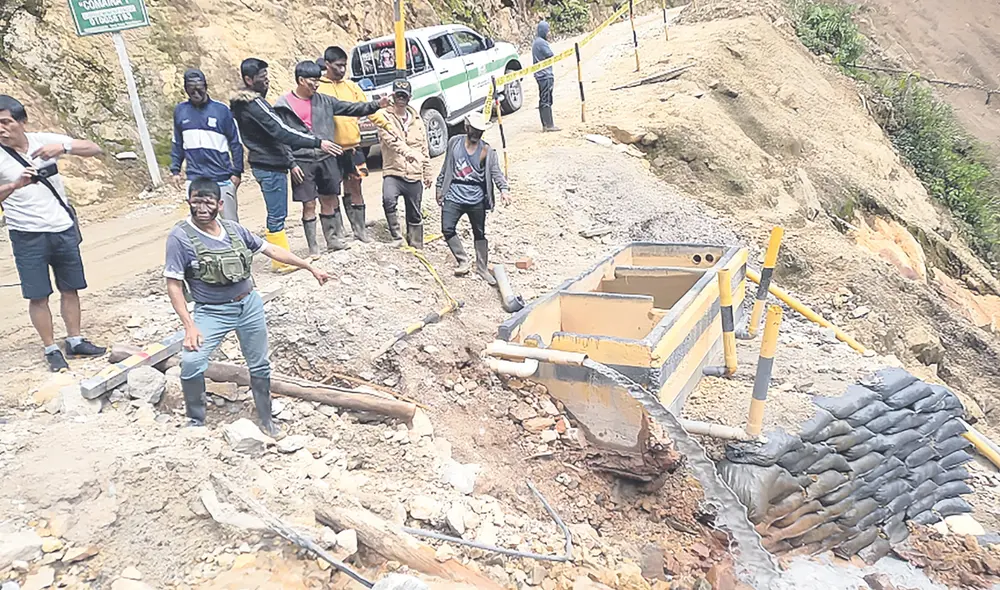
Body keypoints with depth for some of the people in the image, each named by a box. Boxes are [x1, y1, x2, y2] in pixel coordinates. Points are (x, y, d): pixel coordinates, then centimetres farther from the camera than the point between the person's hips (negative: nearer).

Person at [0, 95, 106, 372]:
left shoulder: (45, 140, -3)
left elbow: (94, 149, -5)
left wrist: (64, 147, -23)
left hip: (64, 229, 2)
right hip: (27, 236, -2)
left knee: (70, 288, 11)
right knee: (38, 295, 3)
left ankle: (75, 341, 24)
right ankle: (51, 350, 15)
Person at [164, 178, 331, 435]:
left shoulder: (234, 229, -3)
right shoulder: (180, 237, -15)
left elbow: (271, 249, 7)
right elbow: (174, 285, -13)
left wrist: (310, 268, 10)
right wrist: (189, 325, -20)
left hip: (249, 305, 4)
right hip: (212, 312, -4)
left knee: (259, 365, 13)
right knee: (191, 362, -23)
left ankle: (266, 420, 32)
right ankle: (196, 421, 0)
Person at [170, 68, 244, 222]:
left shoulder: (221, 110, -3)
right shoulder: (180, 111, 6)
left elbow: (235, 143, 1)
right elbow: (177, 144, 15)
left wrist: (237, 172, -2)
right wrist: (175, 170, 10)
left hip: (222, 179, -2)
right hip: (195, 179, 2)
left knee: (229, 221, 3)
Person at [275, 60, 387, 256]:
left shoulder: (323, 101, 8)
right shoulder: (284, 105, -2)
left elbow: (351, 108, 5)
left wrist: (376, 105, -6)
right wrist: (290, 164, -9)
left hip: (327, 158, 4)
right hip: (302, 161, -4)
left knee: (329, 200, 11)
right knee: (309, 205, 0)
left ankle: (332, 239, 24)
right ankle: (313, 246, 10)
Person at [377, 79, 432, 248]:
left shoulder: (417, 120, 14)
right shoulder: (385, 116, -1)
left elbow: (424, 148, 19)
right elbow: (391, 139, -20)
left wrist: (427, 173, 16)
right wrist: (406, 151, -37)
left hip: (414, 176, 4)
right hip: (393, 172, -4)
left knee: (415, 216, 10)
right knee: (388, 200, -32)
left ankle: (416, 247, 23)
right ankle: (396, 237, -19)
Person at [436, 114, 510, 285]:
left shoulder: (487, 151, -2)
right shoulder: (454, 142, 4)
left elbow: (496, 172, -11)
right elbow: (446, 168, 13)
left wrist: (504, 189, -28)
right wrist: (440, 188, 14)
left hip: (476, 200, -1)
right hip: (454, 197, 1)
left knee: (480, 234, 9)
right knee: (447, 229, -11)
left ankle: (482, 268, 23)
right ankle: (463, 261, 6)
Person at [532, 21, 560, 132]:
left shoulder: (536, 42, 16)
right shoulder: (541, 42, -15)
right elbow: (551, 56, -15)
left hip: (541, 75, 10)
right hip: (545, 75, -10)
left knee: (543, 101, 11)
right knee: (546, 101, -8)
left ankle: (545, 125, 15)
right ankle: (549, 125, -6)